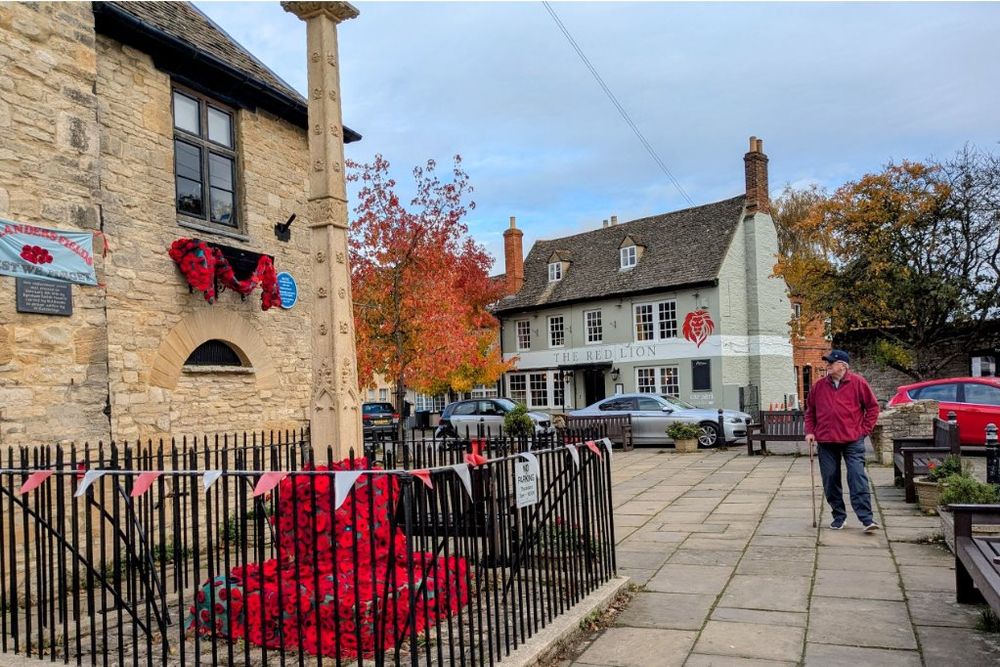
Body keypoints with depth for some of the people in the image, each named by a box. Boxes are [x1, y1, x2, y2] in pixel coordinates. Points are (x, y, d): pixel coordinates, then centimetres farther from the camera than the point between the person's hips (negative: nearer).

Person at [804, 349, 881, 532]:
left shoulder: (857, 383, -2)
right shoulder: (819, 386, 8)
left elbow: (872, 407, 4)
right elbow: (810, 410, 17)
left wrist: (864, 429, -1)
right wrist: (810, 431, 8)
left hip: (852, 441, -4)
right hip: (826, 441, 4)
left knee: (858, 479, -9)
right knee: (830, 481, 7)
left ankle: (867, 519, -7)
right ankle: (839, 516, 19)